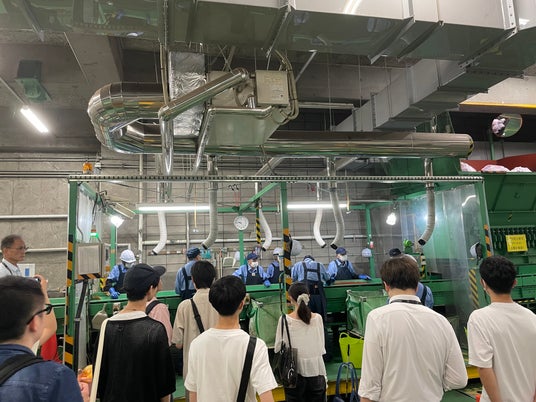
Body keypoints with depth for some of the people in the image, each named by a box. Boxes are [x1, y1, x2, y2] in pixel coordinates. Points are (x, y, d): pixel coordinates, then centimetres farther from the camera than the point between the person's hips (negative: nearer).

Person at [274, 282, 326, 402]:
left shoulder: (285, 320, -12)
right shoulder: (317, 318, -5)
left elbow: (278, 349, -5)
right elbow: (321, 348, 2)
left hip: (295, 372, -2)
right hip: (316, 370, 2)